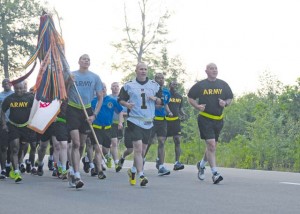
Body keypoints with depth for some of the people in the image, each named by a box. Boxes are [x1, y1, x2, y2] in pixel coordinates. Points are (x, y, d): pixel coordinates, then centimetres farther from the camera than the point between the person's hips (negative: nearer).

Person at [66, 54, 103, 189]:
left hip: (87, 111, 3)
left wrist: (94, 115, 0)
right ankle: (76, 176, -16)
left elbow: (100, 97, 10)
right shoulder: (71, 75, 1)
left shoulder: (95, 77, 6)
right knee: (76, 143, -12)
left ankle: (72, 170, 28)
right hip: (73, 110, -3)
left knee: (81, 144, 10)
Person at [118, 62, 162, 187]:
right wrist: (126, 104, -13)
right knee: (138, 148, -15)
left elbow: (162, 102, 15)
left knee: (143, 150, 11)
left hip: (148, 122, 4)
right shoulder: (129, 85, 3)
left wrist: (155, 99, -6)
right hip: (134, 121, -4)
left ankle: (133, 170, 32)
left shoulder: (154, 85, 11)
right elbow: (120, 99, 8)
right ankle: (141, 176, -19)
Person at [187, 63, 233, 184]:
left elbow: (230, 98, 18)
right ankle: (215, 173, -16)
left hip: (218, 119, 5)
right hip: (205, 119, -5)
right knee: (211, 145, -16)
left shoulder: (223, 85, 10)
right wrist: (197, 106, -9)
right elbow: (190, 97, 10)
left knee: (212, 146, 14)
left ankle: (201, 165, 40)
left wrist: (225, 103, -4)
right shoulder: (200, 85, 0)